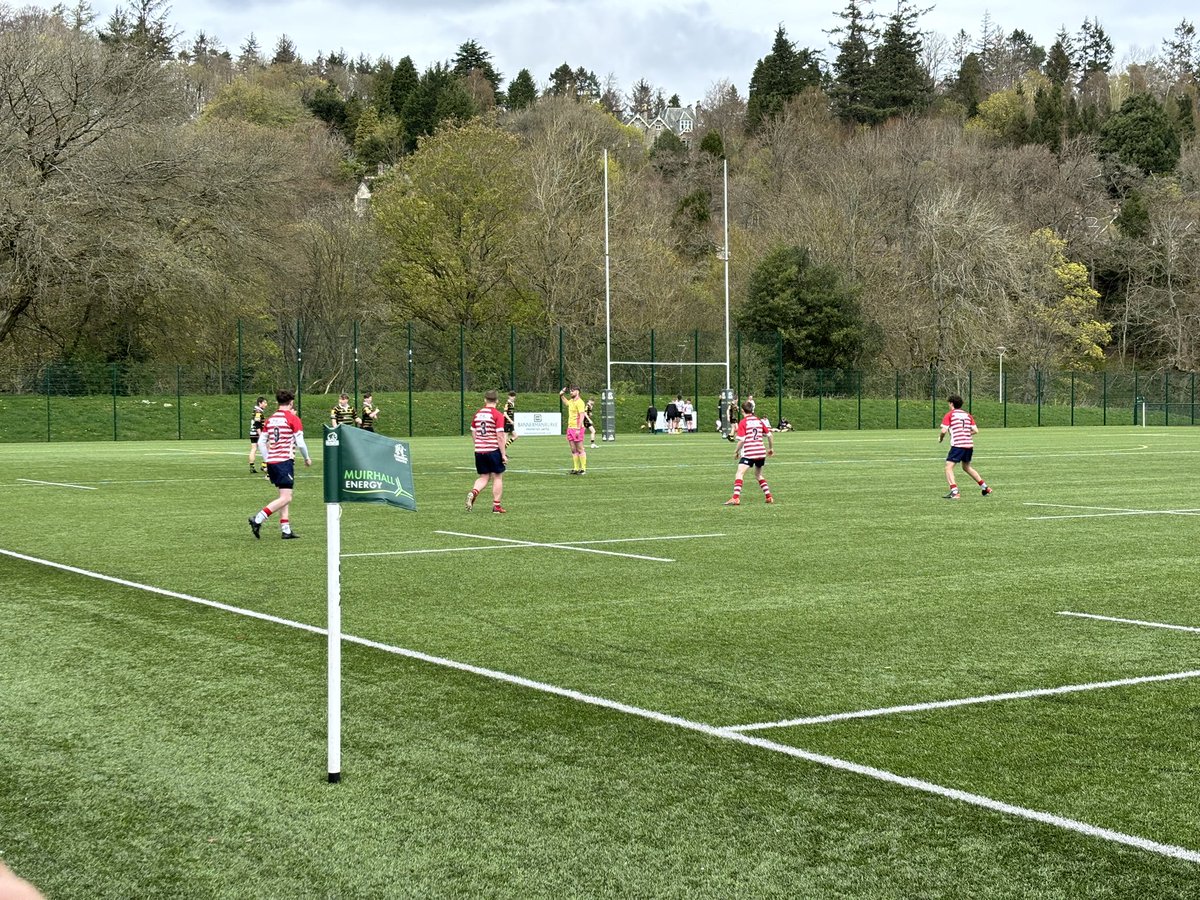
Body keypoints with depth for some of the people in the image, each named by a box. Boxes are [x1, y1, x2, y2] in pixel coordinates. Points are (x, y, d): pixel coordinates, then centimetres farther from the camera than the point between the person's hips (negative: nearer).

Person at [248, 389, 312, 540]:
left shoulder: (270, 419, 12)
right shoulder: (293, 419, -6)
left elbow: (261, 442, 13)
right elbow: (300, 443, -8)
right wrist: (307, 458, 7)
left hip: (271, 461, 8)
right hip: (285, 461, -8)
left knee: (285, 497, 15)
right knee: (286, 498, -8)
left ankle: (286, 530, 12)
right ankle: (257, 519, -20)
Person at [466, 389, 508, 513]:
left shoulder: (477, 414, 7)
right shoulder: (498, 415, -9)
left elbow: (473, 434, 13)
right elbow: (500, 436, -13)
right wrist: (503, 454, -10)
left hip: (479, 451, 5)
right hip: (493, 450, -5)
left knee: (484, 477, 14)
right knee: (498, 477, 6)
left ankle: (473, 493, -12)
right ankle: (496, 505, 6)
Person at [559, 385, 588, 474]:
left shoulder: (579, 402, -12)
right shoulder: (571, 401, 15)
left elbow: (582, 416, -19)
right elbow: (566, 403, 40)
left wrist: (578, 429, -24)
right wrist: (561, 395, 26)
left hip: (577, 429, -9)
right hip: (570, 428, 9)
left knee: (580, 450, -6)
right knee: (573, 450, 8)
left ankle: (583, 469, -3)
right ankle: (576, 468, 12)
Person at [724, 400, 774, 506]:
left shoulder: (743, 423, -5)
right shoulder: (759, 421, 11)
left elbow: (741, 440, -11)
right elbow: (769, 435, 14)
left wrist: (736, 452, 1)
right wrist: (771, 448, 27)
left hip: (749, 452, -6)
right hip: (761, 451, 6)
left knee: (739, 474, -11)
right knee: (758, 475, 24)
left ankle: (736, 498, -26)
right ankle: (769, 497, 21)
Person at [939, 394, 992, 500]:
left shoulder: (949, 415, 0)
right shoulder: (967, 415, 15)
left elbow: (943, 431, -9)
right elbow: (976, 430, 10)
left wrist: (940, 438, 11)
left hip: (957, 445, -6)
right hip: (969, 445, 6)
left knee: (949, 467, -6)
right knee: (966, 467, 25)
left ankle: (954, 491, -24)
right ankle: (985, 487, 28)